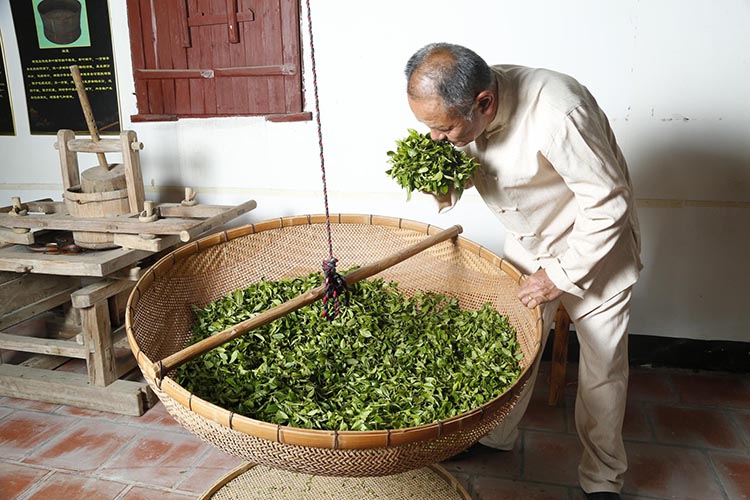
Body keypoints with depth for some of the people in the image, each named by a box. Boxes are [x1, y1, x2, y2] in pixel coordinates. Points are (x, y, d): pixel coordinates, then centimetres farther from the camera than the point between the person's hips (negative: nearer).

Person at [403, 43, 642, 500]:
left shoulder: (558, 115, -37)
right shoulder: (463, 104, -16)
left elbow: (608, 204, -27)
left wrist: (562, 276, -21)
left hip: (594, 248, -5)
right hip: (528, 244, 6)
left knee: (602, 371, 6)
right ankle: (494, 436, 38)